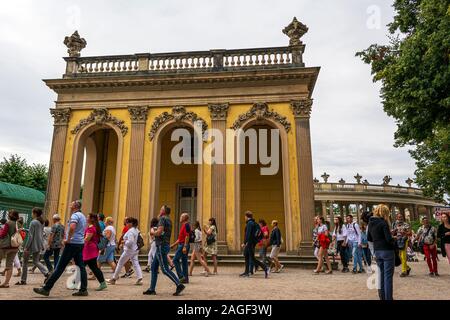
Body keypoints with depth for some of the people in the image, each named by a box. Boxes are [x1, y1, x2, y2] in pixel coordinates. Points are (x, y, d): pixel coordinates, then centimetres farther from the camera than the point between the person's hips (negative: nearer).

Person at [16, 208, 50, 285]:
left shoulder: (33, 222, -15)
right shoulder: (42, 222, 9)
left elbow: (30, 236, -16)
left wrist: (26, 247, -13)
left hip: (32, 245, -7)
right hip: (38, 245, 7)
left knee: (25, 261, 8)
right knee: (36, 261, 13)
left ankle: (23, 280, 14)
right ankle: (47, 273, -5)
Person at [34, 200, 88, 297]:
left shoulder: (75, 215, -11)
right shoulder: (83, 216, 18)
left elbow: (72, 227, -30)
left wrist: (68, 239, -18)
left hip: (73, 243, -9)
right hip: (80, 243, 9)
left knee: (60, 267, -5)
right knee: (81, 266, 6)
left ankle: (46, 289, 1)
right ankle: (83, 290, 6)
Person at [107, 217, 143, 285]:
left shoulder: (130, 231, -19)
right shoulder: (136, 230, 10)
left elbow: (130, 241, -26)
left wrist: (124, 242, -10)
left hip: (129, 250, -8)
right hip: (135, 250, 9)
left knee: (120, 263, 7)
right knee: (136, 264, 3)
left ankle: (114, 279, 19)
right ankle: (139, 279, -8)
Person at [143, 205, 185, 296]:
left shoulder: (163, 219, -12)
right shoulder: (168, 220, 17)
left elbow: (159, 232, -24)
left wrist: (153, 232, -5)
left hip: (161, 246, -10)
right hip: (165, 245, 10)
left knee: (165, 269, -8)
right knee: (154, 267, 14)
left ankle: (179, 285, -9)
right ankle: (152, 289, 18)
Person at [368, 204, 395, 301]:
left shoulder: (370, 223, 7)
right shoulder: (383, 223, -15)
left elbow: (369, 238, 14)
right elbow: (389, 239, -18)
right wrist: (393, 241, 2)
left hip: (377, 251, 7)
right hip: (387, 251, -7)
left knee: (381, 274, 15)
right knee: (388, 276, 0)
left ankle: (382, 297, 22)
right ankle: (388, 298, 4)